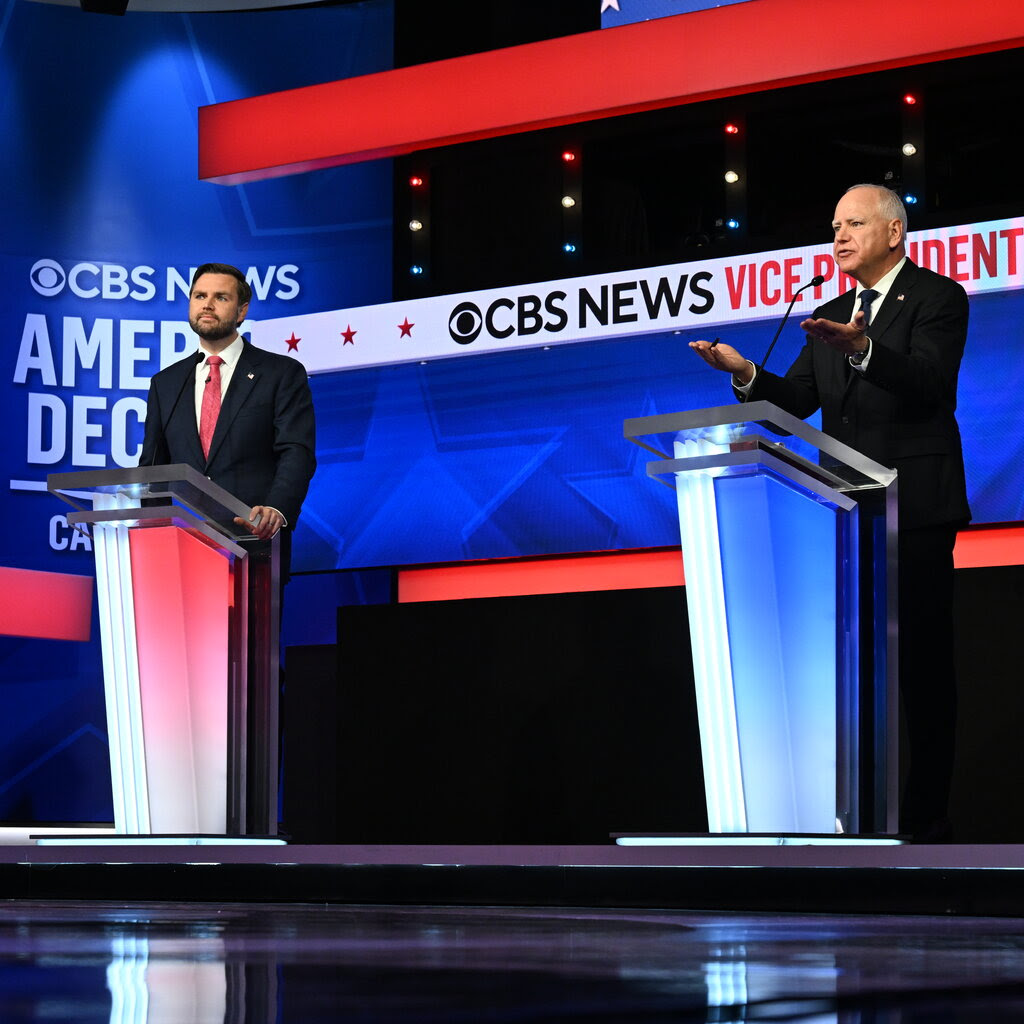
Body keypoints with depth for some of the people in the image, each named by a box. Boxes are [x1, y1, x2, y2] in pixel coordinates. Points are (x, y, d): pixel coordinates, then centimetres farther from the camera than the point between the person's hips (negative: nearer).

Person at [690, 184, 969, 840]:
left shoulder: (937, 298, -1)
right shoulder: (830, 318, 18)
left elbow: (928, 382, -18)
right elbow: (795, 405, 10)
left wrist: (861, 349, -34)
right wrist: (745, 373, -9)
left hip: (915, 509, -6)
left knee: (924, 659, -3)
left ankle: (926, 815, 1)